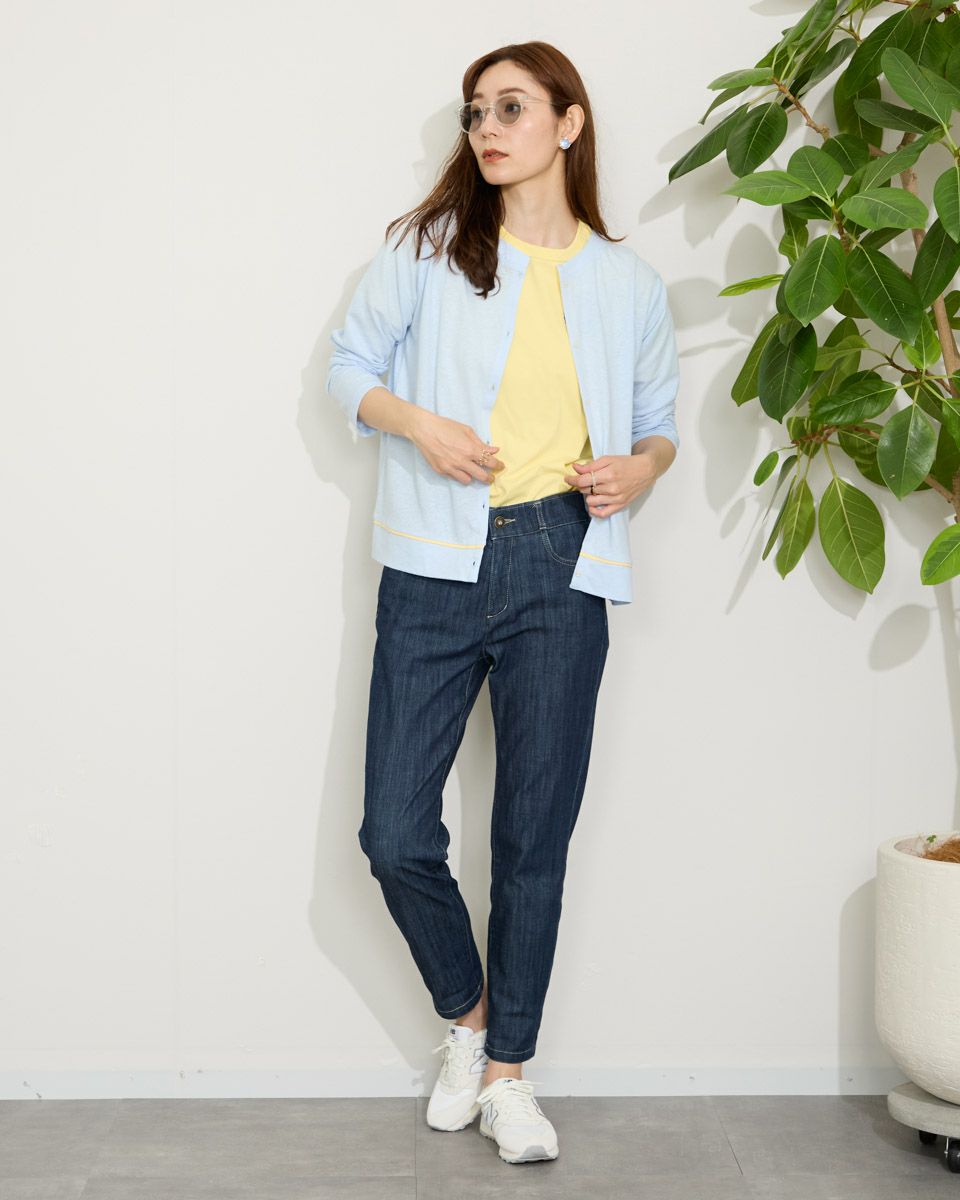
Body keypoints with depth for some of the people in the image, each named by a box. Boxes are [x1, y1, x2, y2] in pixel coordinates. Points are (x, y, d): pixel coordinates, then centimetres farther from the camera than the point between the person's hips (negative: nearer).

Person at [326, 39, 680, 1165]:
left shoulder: (629, 284, 9)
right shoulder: (429, 249, 5)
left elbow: (658, 425, 19)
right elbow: (350, 363, 11)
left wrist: (638, 469, -4)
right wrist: (417, 423, -8)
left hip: (561, 573, 1)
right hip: (436, 567, 0)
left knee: (535, 837, 4)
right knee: (396, 833, -4)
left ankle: (507, 1071, 21)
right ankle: (466, 1012, 25)